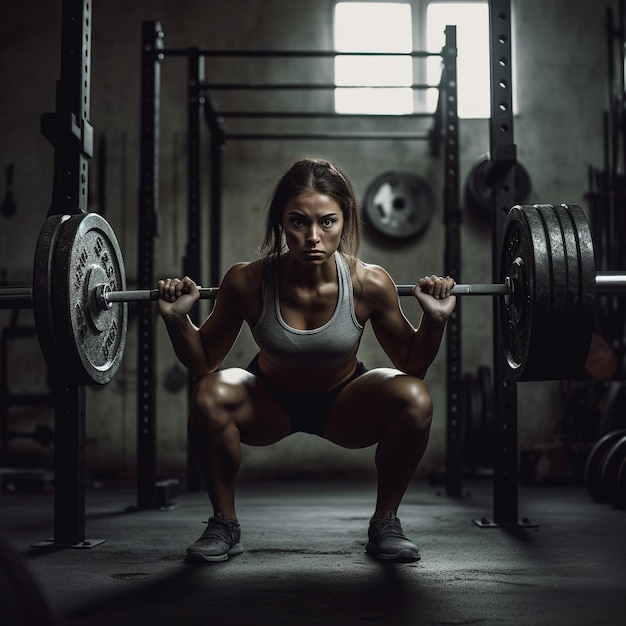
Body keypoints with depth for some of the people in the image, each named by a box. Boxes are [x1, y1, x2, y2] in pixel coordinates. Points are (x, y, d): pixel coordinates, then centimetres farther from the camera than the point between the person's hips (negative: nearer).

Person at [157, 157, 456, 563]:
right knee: (210, 396, -31)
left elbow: (412, 364, -9)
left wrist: (435, 319, -25)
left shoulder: (369, 283, -25)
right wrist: (177, 319, -26)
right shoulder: (247, 281, -26)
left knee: (415, 398, -28)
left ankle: (385, 524, -3)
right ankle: (224, 524, -5)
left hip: (344, 405, 0)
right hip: (270, 401, 0)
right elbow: (203, 362, -10)